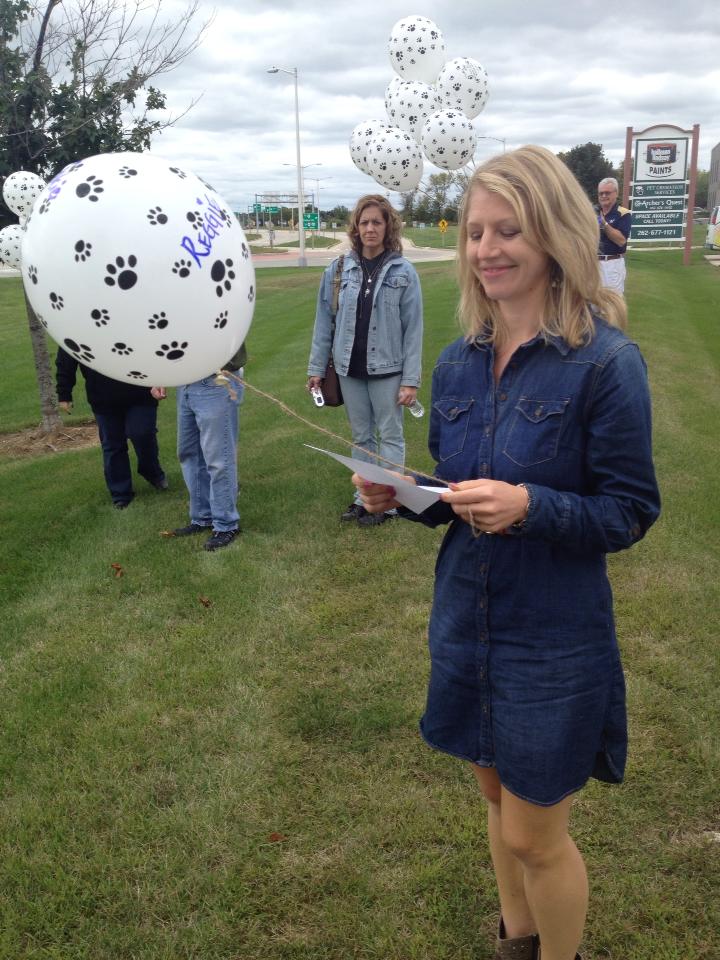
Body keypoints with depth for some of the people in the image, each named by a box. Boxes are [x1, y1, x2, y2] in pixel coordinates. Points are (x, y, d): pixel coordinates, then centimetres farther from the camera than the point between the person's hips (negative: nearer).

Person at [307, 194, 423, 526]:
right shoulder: (339, 270, 0)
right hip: (350, 369, 3)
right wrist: (316, 368, 3)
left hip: (387, 370, -3)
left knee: (390, 436, 7)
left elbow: (413, 329, -7)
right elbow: (324, 321, 5)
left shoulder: (403, 272, -7)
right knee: (361, 437, 15)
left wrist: (411, 380, -11)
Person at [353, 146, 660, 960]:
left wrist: (530, 507, -29)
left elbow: (630, 513, -13)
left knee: (534, 835, 10)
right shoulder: (460, 362, 1)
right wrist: (401, 496, -11)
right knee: (498, 797, 24)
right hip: (465, 622, 6)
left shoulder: (605, 361, -16)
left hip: (555, 641, -5)